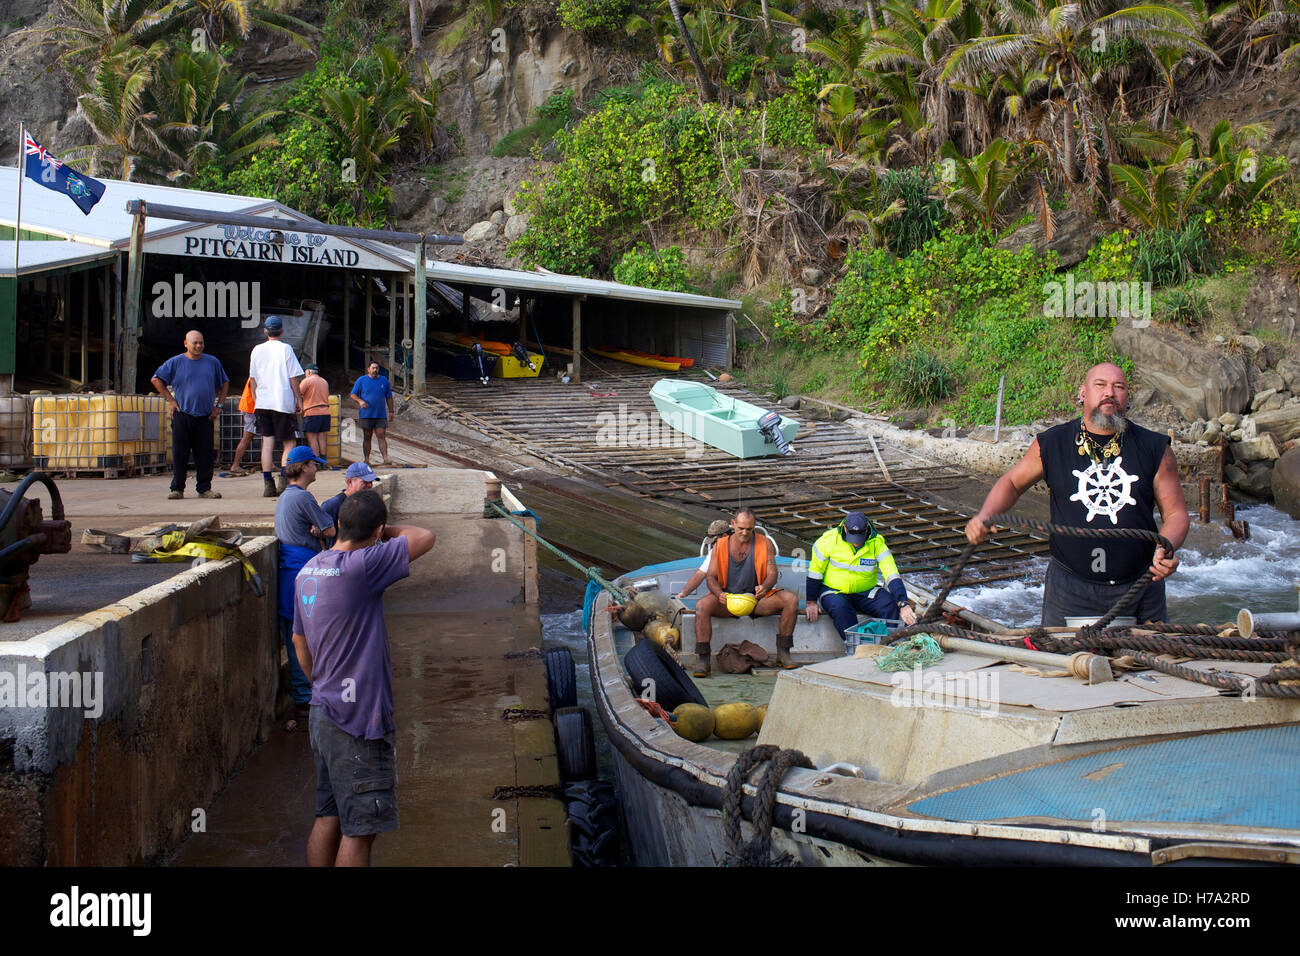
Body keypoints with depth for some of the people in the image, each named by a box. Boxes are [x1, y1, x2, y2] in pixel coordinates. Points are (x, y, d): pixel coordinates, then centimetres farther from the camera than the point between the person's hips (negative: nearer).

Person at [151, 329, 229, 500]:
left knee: (205, 455, 2)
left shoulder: (213, 362, 10)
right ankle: (177, 489, 6)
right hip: (182, 416, -2)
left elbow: (224, 384, 20)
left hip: (205, 416, 2)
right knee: (179, 454, -1)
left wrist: (218, 406, 9)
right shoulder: (175, 362, 3)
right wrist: (170, 400, 0)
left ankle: (204, 488, 9)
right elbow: (156, 379, 6)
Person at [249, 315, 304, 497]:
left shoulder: (257, 350, 8)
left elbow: (253, 379, 12)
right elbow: (293, 377, -6)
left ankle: (267, 483, 1)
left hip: (262, 404, 4)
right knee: (290, 443, 4)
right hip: (284, 403, -4)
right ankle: (284, 478, -14)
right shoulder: (286, 349, -5)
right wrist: (299, 399, 2)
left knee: (267, 443, 6)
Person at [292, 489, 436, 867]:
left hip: (324, 711, 9)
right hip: (358, 721, -9)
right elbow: (425, 538, -15)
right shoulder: (358, 567, -20)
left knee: (329, 818, 15)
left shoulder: (308, 571, 8)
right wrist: (387, 531, 2)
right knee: (360, 829, -1)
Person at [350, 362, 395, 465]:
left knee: (381, 436, -7)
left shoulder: (384, 380, 10)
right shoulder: (361, 380, 3)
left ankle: (385, 458, -13)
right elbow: (353, 395, 5)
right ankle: (366, 460, 9)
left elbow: (389, 397, 15)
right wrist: (360, 401, -15)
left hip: (381, 415, 1)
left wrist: (391, 411, 9)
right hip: (366, 415, -1)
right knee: (366, 437, 4)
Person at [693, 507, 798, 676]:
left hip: (757, 599, 1)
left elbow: (772, 574, -3)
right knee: (702, 605, -31)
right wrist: (720, 594, -23)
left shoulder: (763, 544, 3)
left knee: (791, 600, -23)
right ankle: (704, 659, -29)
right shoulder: (720, 545, 3)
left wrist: (764, 587, -28)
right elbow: (711, 577, 1)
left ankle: (783, 653, -13)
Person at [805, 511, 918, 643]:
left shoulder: (877, 543, -13)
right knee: (841, 610, -35)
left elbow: (892, 576, -19)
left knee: (891, 605, -25)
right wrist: (811, 602, -1)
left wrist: (903, 604, -33)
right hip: (833, 591, -1)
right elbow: (815, 571, -2)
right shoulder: (829, 540, -14)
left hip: (866, 592, 1)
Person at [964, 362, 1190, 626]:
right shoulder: (1052, 444, 1)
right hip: (1070, 589, -1)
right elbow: (1012, 482, 16)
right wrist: (984, 517, -3)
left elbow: (1176, 513, 5)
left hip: (1140, 588, 1)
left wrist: (1167, 549, -16)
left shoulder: (1154, 448, 2)